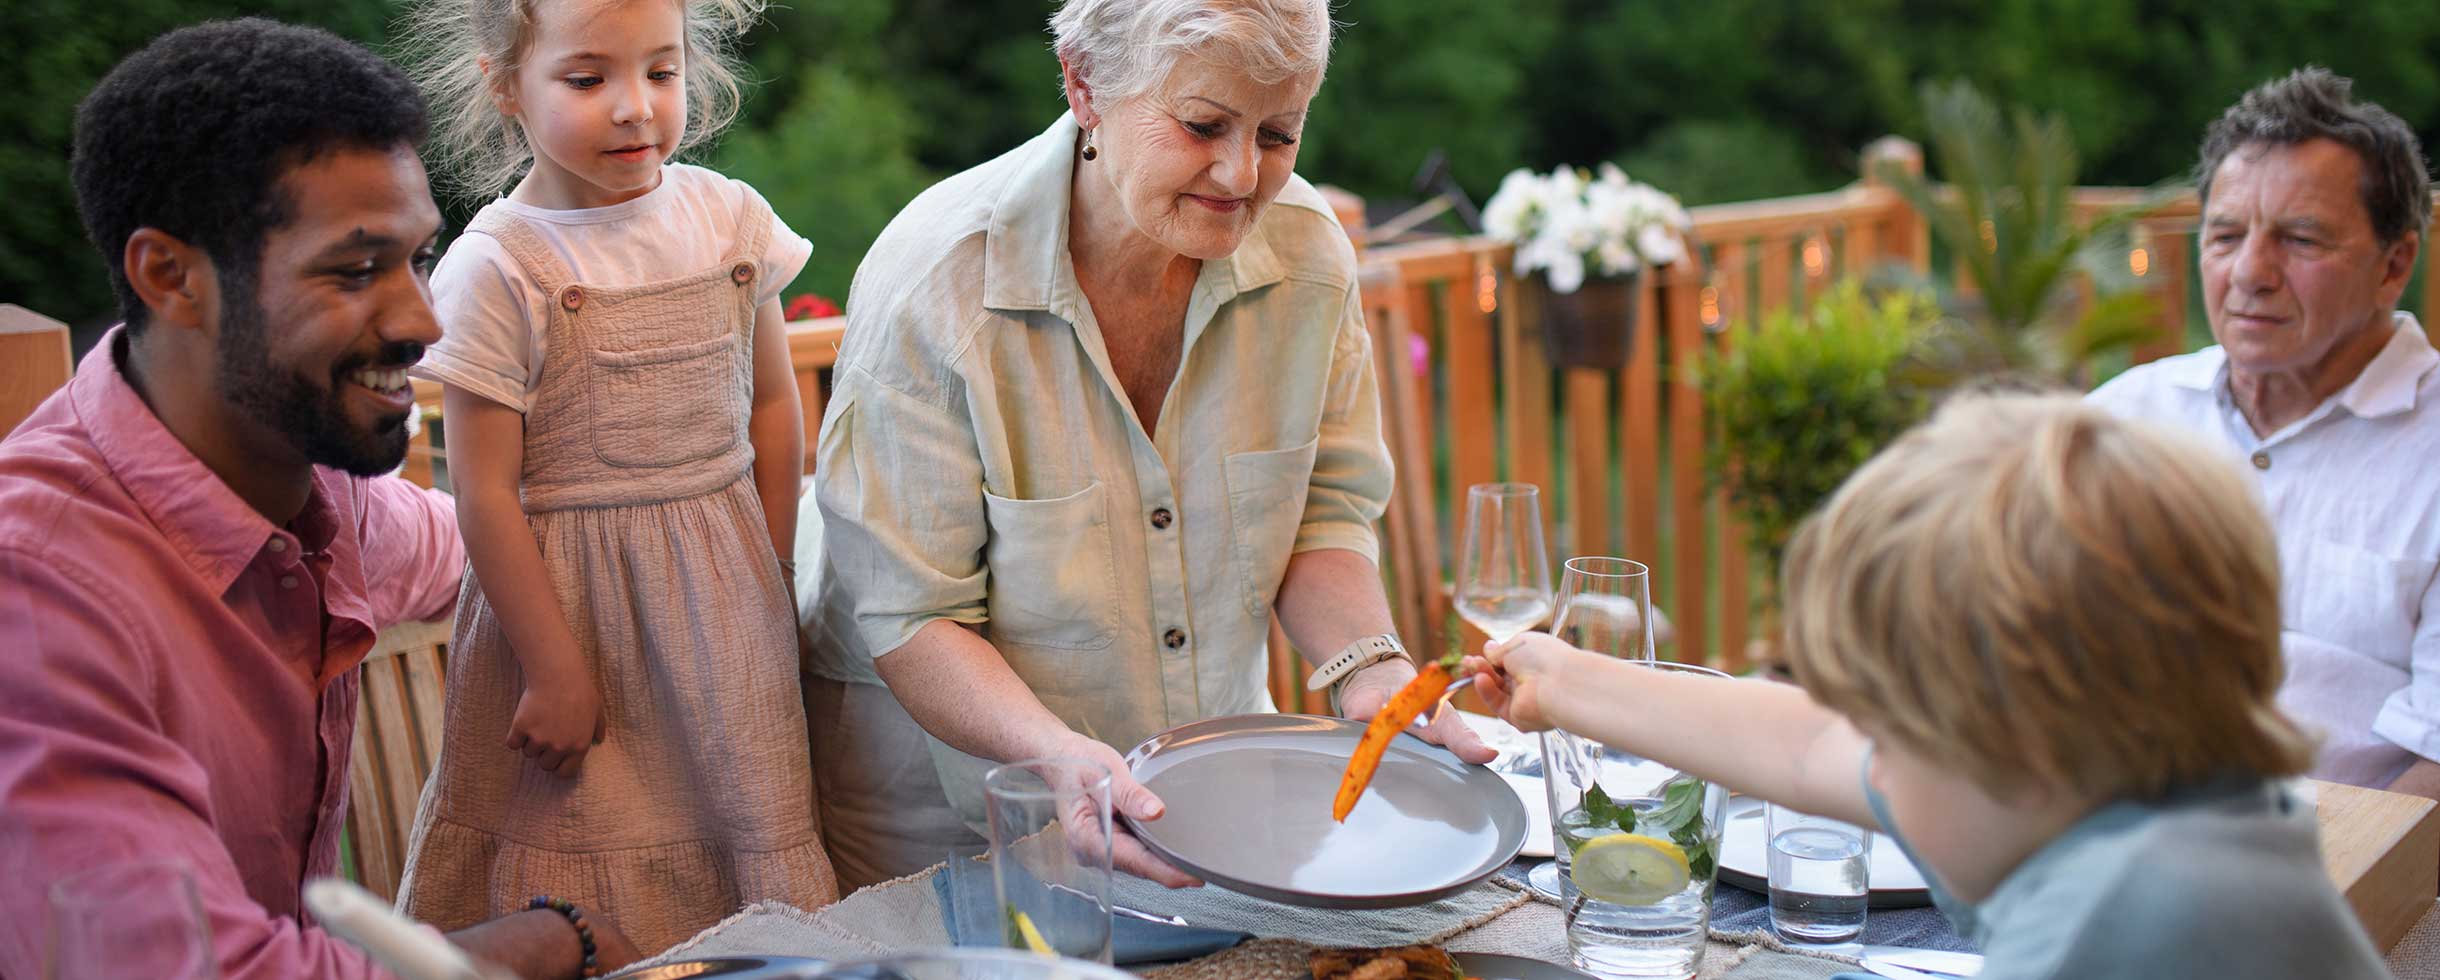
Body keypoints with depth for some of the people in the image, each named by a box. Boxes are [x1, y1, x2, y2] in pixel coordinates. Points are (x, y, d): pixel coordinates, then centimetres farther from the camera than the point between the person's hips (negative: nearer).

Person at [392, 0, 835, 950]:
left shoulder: (731, 218, 0)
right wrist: (554, 667, -9)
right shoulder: (495, 268, -14)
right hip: (572, 596, -4)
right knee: (591, 864, 5)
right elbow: (485, 494, -11)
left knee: (737, 826, 12)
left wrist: (768, 574, 7)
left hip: (722, 595, 4)